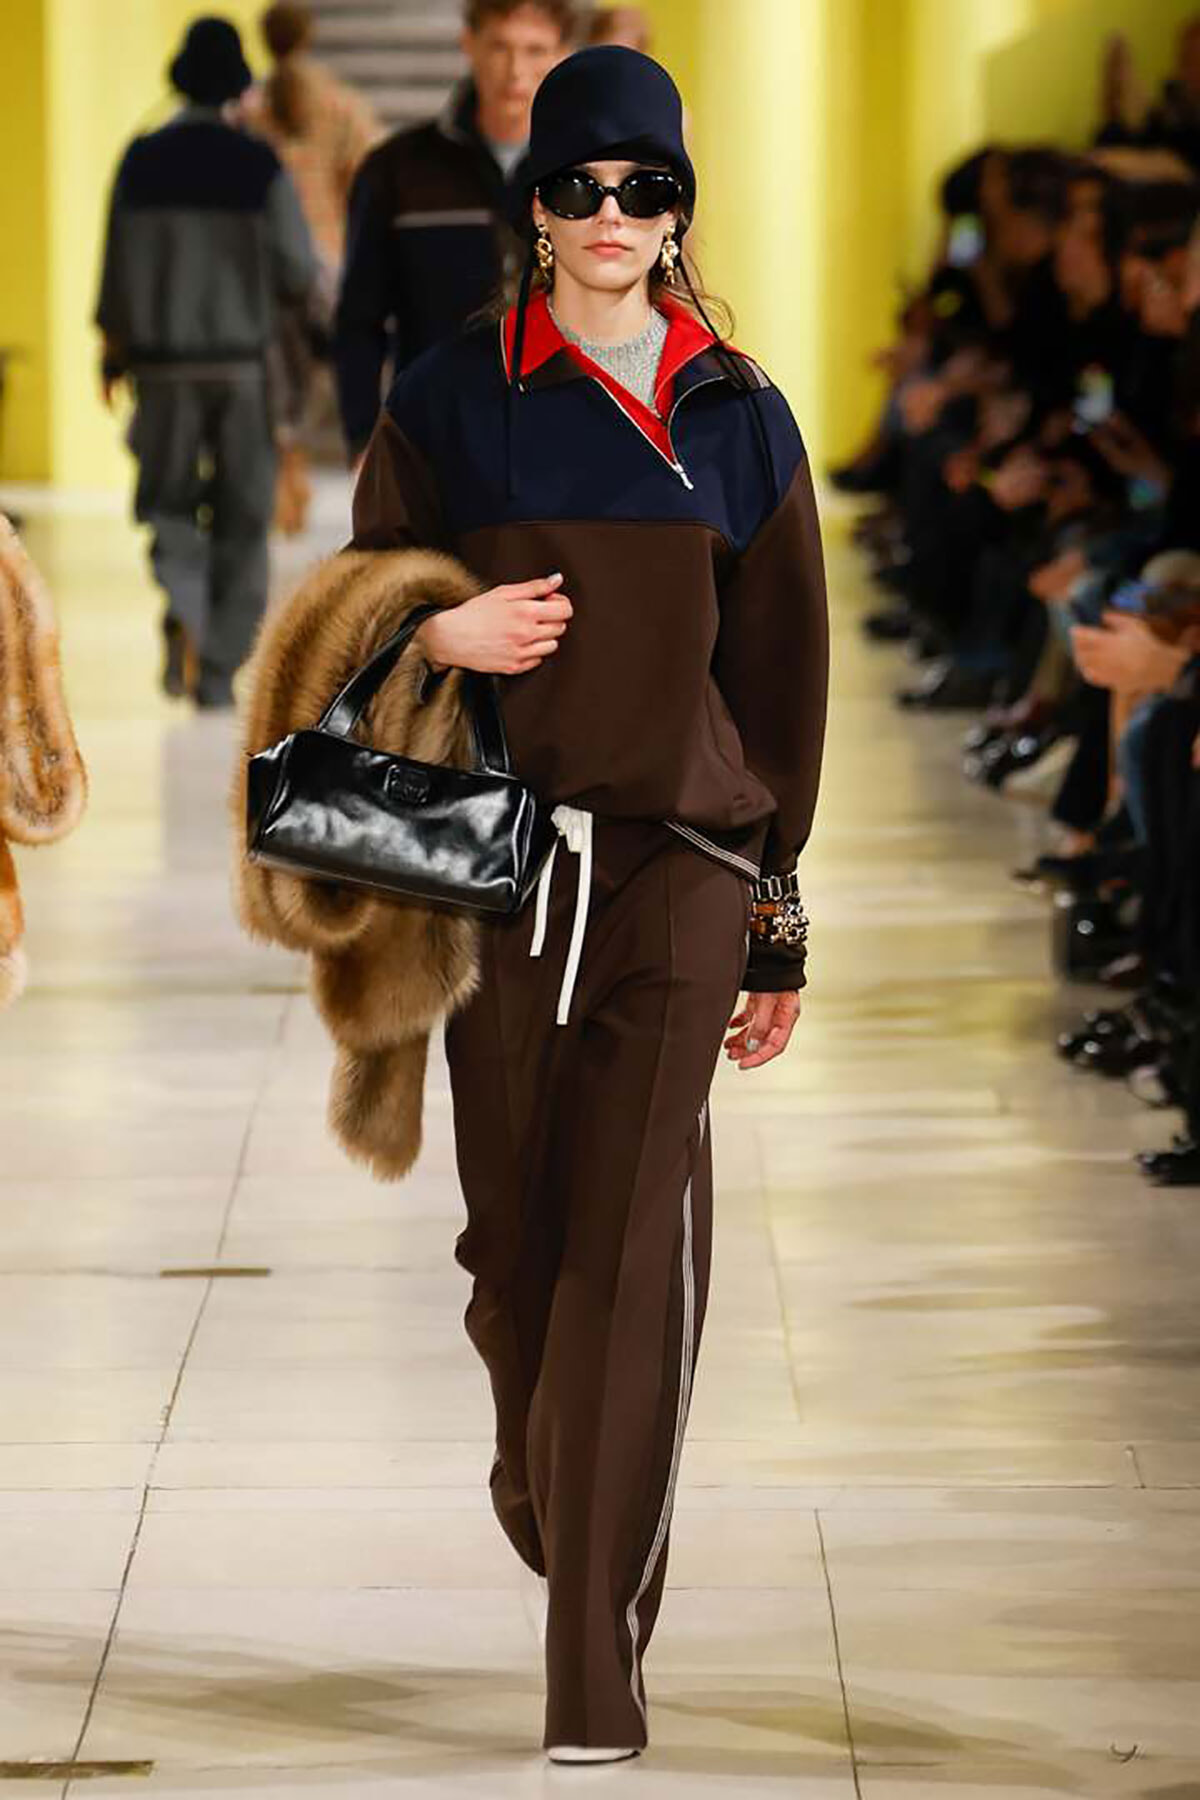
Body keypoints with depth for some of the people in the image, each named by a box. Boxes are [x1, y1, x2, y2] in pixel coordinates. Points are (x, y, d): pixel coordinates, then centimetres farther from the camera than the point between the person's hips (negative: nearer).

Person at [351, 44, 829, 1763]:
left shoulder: (740, 422, 7)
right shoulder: (450, 401, 4)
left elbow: (784, 684, 11)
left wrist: (778, 929, 11)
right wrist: (441, 637, -13)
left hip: (678, 868, -1)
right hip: (491, 863, 1)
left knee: (634, 1263, -10)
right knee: (512, 1237, 7)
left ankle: (597, 1673, -8)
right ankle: (540, 1483, 40)